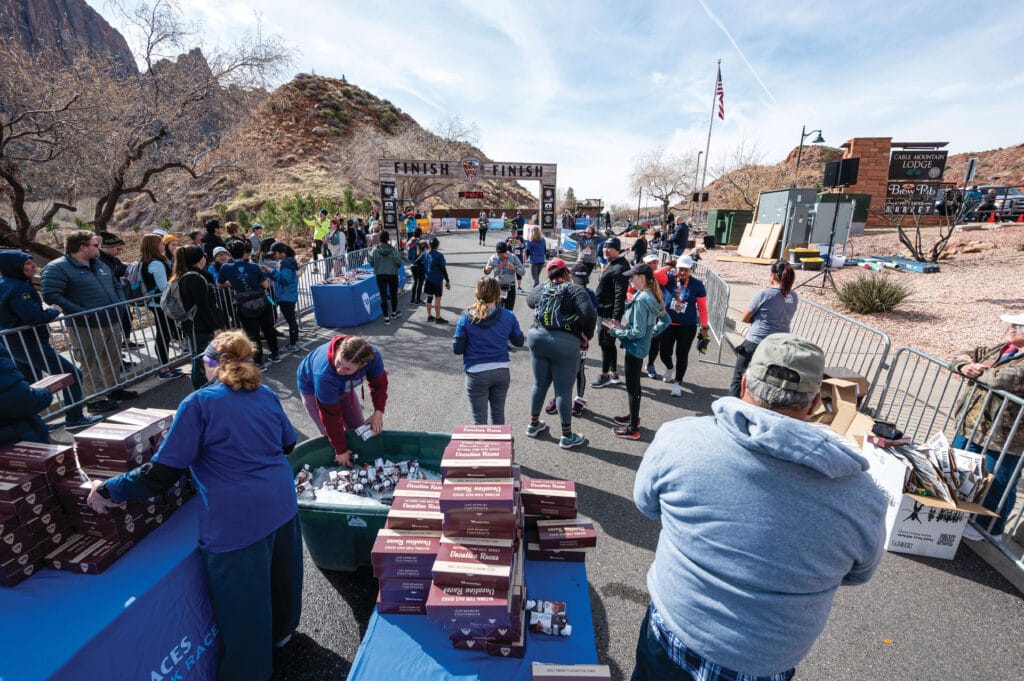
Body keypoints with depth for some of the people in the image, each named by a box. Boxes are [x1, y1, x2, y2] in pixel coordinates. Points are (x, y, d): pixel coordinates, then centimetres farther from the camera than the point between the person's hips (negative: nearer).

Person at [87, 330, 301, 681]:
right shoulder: (267, 395, 4)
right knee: (281, 571, 28)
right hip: (281, 504, 6)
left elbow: (161, 475, -10)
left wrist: (108, 490, 7)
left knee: (241, 598, 16)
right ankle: (280, 630, 54)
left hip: (235, 520, -6)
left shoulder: (199, 403, -11)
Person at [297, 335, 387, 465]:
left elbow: (379, 383, -15)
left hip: (342, 386, 4)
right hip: (312, 388, -4)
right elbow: (331, 417, -33)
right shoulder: (324, 375, -45)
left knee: (358, 428, 5)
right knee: (331, 434, -7)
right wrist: (340, 451, -23)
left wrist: (379, 412, -27)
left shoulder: (372, 356, -36)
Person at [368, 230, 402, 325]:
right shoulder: (393, 250, -12)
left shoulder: (375, 250, -8)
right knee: (393, 294, 19)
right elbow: (399, 262, -11)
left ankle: (386, 317, 2)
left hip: (380, 275, 1)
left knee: (383, 296, 4)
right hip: (392, 274, 0)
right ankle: (394, 312, 36)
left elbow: (371, 263, -2)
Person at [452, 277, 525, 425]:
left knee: (479, 418, 10)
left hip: (477, 374, -2)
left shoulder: (466, 319, -10)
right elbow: (519, 342, 8)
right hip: (502, 372, 3)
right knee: (498, 412, 22)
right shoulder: (508, 316, -4)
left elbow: (457, 349, -7)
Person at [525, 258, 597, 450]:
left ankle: (533, 424, 36)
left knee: (540, 384, 20)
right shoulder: (576, 290, -4)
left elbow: (529, 300, 32)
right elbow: (590, 314, -18)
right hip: (565, 342, -5)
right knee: (564, 390, 4)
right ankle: (567, 435, 18)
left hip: (537, 338, 5)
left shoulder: (541, 289, 10)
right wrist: (586, 336, -3)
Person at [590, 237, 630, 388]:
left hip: (610, 312, -10)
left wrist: (616, 317, -25)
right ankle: (614, 375, 27)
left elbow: (620, 295, -23)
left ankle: (605, 376, 13)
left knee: (605, 343, -1)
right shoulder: (610, 265, 15)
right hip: (604, 310, 10)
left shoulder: (619, 268, -17)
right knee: (609, 343, 16)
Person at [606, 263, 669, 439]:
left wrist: (616, 332, -14)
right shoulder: (652, 297, 5)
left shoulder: (640, 300, -24)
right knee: (634, 384, 23)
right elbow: (665, 320, 14)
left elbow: (638, 332, -24)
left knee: (632, 387, 2)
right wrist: (652, 333, 11)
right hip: (641, 347, 10)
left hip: (634, 348, -10)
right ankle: (633, 416, 41)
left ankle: (633, 429, 14)